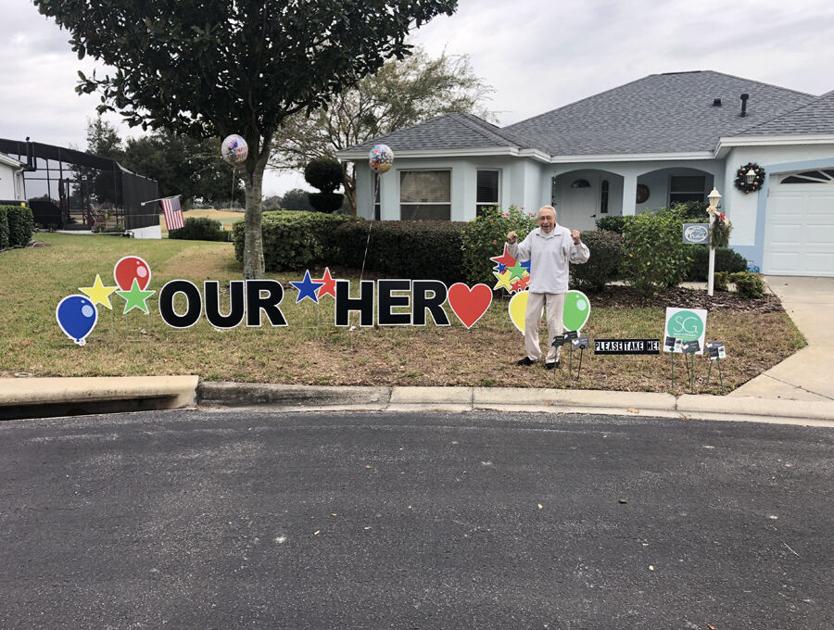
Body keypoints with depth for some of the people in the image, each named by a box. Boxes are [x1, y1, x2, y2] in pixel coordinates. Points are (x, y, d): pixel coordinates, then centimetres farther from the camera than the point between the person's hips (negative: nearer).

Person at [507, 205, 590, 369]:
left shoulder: (565, 235, -8)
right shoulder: (533, 235, 5)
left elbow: (582, 258, -11)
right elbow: (519, 254, 13)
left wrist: (577, 243, -28)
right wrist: (512, 244, -5)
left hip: (556, 288, -4)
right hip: (536, 286, 5)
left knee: (554, 323, 4)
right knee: (530, 320, 10)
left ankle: (553, 357, 17)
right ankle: (532, 355, 25)